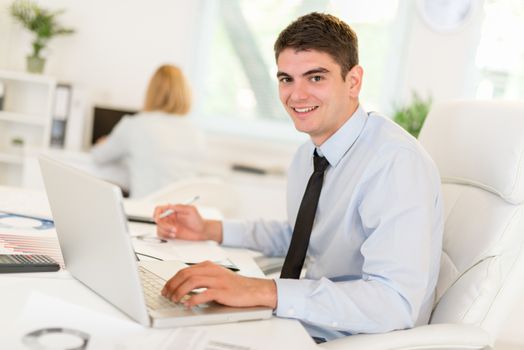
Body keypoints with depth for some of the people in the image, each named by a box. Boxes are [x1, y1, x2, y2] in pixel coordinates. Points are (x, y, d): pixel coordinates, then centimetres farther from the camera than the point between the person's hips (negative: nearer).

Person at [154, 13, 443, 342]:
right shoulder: (308, 154, 4)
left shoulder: (396, 161, -23)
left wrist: (263, 291, -37)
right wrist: (211, 230, 8)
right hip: (305, 323, 7)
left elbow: (395, 303, -31)